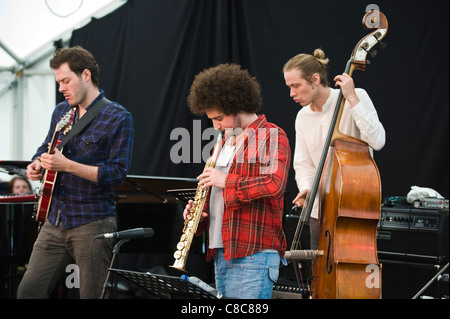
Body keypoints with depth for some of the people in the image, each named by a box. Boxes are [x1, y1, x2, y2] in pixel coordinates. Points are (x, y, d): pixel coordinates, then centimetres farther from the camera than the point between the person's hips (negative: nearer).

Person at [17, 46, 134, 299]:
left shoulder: (118, 118, -8)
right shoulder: (61, 112, 13)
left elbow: (117, 173, -15)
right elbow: (45, 148, 27)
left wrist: (67, 165, -22)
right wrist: (37, 164, 2)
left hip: (93, 224, -6)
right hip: (55, 221, 6)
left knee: (93, 295, -2)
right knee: (29, 290, 3)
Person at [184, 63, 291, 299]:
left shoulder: (271, 136, -5)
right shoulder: (226, 141, 22)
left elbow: (275, 184, -21)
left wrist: (226, 182, -17)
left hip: (253, 255, -8)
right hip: (222, 253, 9)